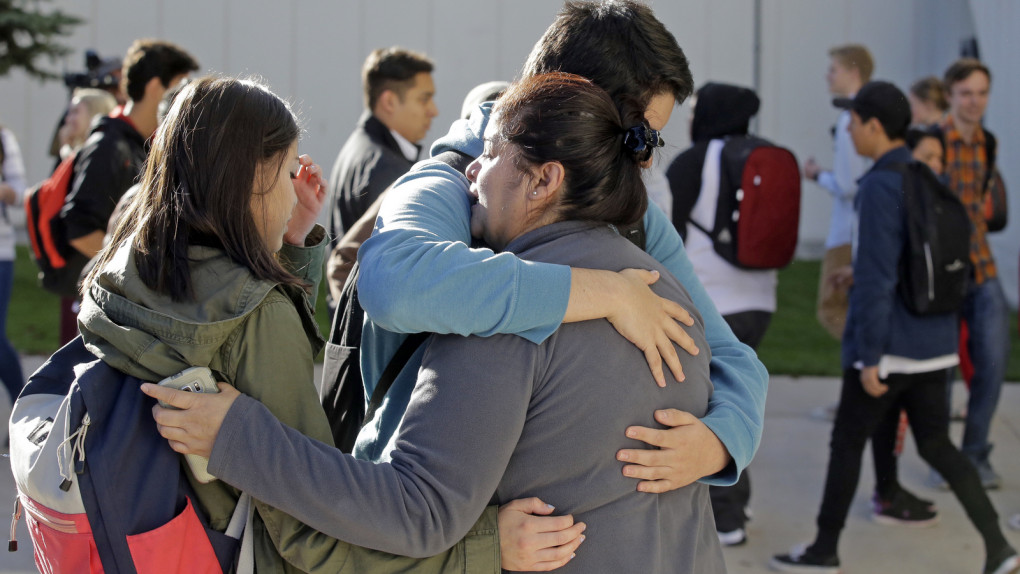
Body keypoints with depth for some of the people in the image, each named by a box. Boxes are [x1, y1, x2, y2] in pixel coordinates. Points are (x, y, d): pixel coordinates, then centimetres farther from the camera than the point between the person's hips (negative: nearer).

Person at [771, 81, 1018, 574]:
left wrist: (870, 357, -17)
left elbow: (876, 278, -20)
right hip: (935, 344, 8)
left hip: (890, 348, -8)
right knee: (936, 444, 13)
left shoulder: (881, 187, -17)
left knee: (847, 442, 8)